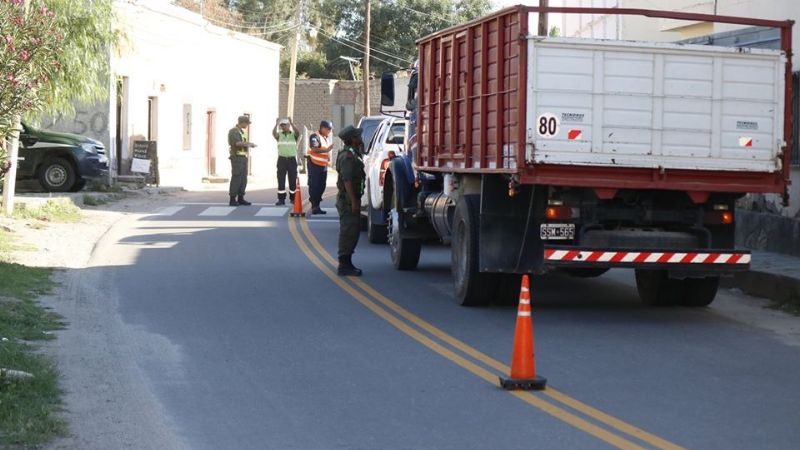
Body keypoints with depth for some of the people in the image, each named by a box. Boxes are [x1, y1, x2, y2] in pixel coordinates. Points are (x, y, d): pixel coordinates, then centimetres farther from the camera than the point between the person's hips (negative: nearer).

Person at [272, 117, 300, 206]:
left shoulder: (293, 134, 3)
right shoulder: (279, 135, 6)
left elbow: (298, 133, -19)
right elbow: (274, 133, -15)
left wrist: (292, 123, -27)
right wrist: (276, 124, -27)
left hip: (292, 159, -1)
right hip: (282, 159, 1)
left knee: (293, 180, 4)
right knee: (281, 179, -3)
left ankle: (293, 198, 14)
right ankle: (281, 199, -1)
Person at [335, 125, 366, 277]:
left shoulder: (353, 154, 17)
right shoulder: (347, 156, -17)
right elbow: (347, 180, -24)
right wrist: (354, 202, -26)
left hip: (352, 199, 11)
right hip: (348, 199, -11)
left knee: (353, 231, 14)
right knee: (349, 232, -8)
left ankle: (346, 264, 21)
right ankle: (344, 265, -6)